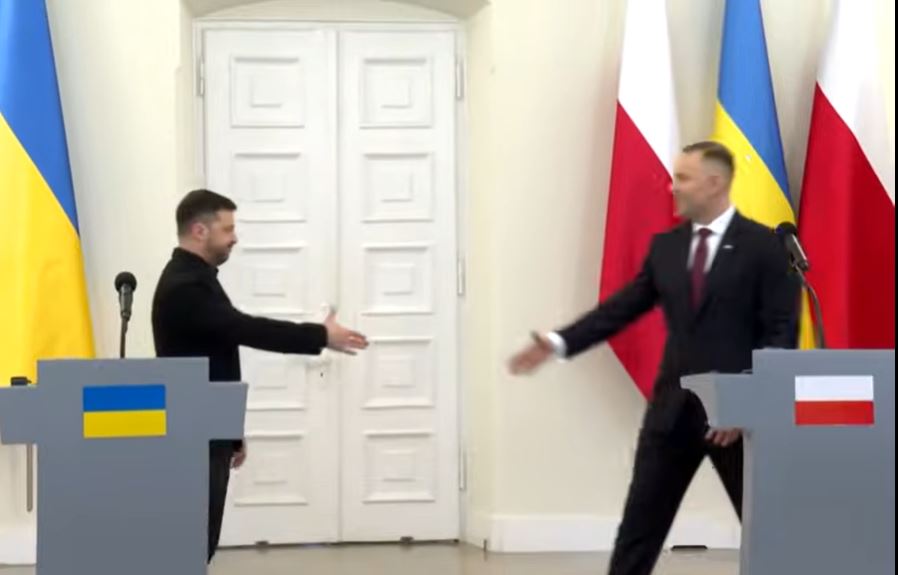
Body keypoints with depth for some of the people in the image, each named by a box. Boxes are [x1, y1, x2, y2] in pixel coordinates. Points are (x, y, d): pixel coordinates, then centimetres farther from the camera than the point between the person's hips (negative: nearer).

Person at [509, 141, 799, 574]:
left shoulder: (764, 245, -6)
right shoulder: (665, 245, 10)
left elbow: (782, 332, -9)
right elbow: (623, 307, 11)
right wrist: (559, 343, 0)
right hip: (674, 408, 5)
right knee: (639, 524, 5)